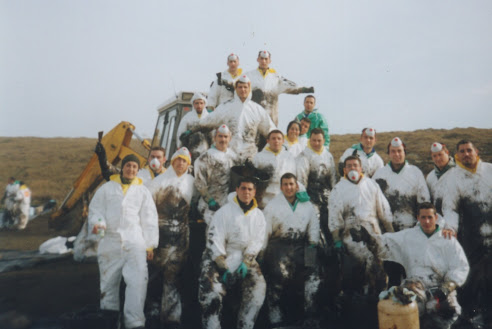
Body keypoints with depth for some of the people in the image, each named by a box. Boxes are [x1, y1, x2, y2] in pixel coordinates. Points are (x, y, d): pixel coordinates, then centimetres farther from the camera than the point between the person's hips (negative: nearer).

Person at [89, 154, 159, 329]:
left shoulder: (142, 191, 12)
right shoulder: (107, 188, 11)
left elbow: (149, 219, 10)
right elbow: (96, 209, 9)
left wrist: (150, 244, 5)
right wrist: (96, 223, -13)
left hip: (134, 242, -1)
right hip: (110, 241, 1)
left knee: (138, 280, -13)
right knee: (108, 280, 10)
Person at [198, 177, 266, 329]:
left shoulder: (258, 215, 6)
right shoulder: (224, 211, -6)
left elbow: (257, 241, 3)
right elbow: (214, 240, -10)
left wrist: (246, 262, -11)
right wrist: (223, 267, -16)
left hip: (246, 258, 3)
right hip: (219, 257, -3)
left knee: (258, 286, -15)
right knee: (211, 291, -21)